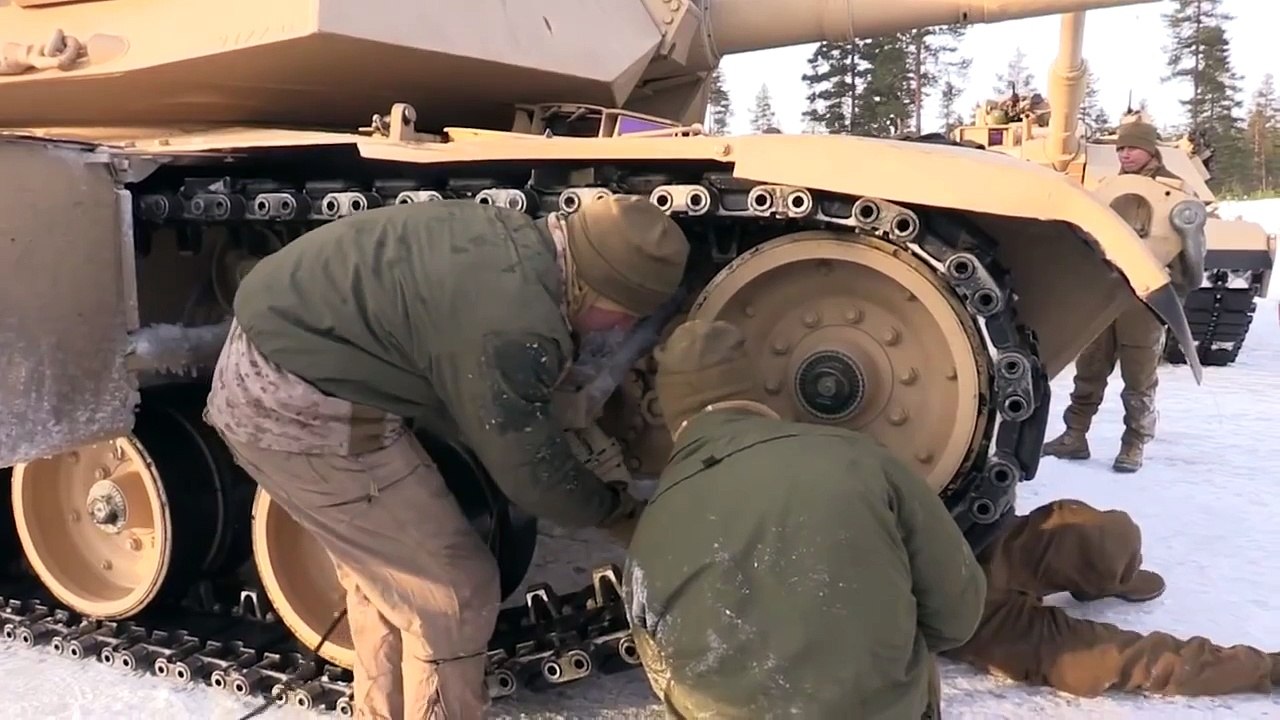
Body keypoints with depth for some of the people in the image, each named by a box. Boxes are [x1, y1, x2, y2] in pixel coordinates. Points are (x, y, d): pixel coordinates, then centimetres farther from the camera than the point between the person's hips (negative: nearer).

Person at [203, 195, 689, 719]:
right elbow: (532, 474, -11)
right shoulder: (512, 327, -26)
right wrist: (613, 506, 6)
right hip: (294, 404, -10)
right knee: (454, 595, -1)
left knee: (385, 571, 24)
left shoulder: (516, 242, 4)